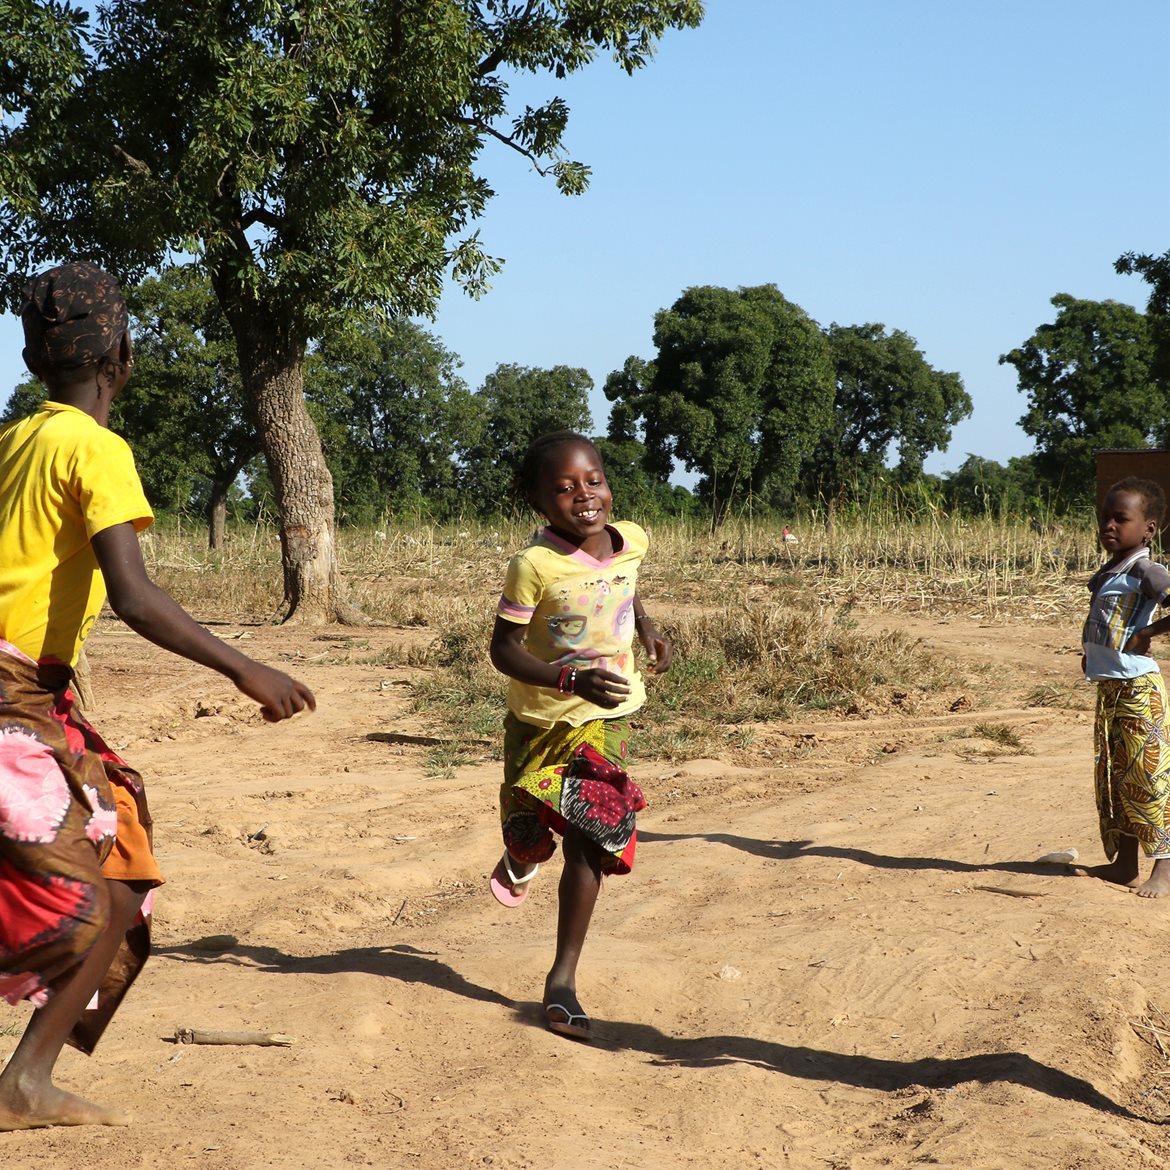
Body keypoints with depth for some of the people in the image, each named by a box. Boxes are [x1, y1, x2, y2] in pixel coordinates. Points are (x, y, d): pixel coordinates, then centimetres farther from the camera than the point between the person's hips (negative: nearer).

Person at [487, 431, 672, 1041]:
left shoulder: (631, 541, -8)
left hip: (605, 718, 3)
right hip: (540, 717, -2)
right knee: (529, 825, 11)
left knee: (588, 841, -1)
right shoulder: (534, 565, -23)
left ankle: (563, 978, 10)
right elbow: (504, 647, -20)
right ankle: (522, 858, 52)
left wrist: (649, 630, 2)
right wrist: (572, 679, -32)